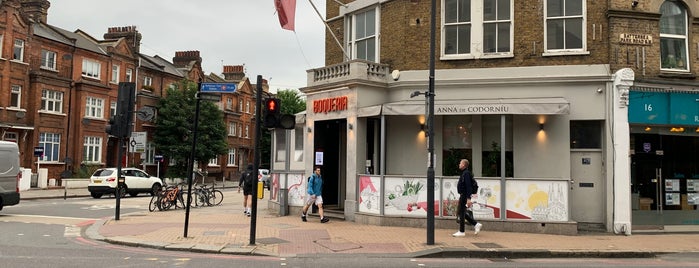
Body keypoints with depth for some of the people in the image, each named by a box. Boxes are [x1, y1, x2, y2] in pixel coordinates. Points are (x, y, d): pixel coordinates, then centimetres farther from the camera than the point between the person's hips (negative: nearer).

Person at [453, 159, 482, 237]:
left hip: (464, 196, -10)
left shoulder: (466, 173, -16)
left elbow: (468, 186, -23)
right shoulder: (464, 173, 15)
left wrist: (468, 199, -26)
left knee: (461, 213, -3)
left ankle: (461, 232, 6)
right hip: (462, 195, 10)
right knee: (459, 212, 14)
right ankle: (476, 224, 16)